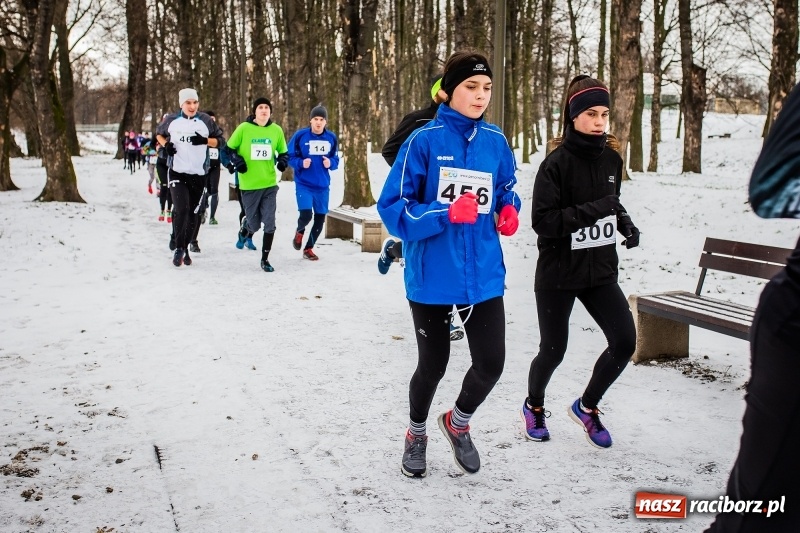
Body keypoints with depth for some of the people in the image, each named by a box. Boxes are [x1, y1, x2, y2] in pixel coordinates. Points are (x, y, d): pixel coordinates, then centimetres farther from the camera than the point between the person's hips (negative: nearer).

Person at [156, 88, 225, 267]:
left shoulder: (206, 121, 0)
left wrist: (205, 140, -13)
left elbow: (220, 140, 5)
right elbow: (159, 133, 18)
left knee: (193, 212, 8)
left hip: (198, 174, 2)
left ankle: (185, 247, 24)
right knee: (181, 209, -17)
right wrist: (166, 144, -2)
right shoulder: (171, 120, 1)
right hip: (177, 172, -1)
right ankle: (178, 247, -6)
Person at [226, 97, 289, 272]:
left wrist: (282, 161, -5)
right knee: (254, 223, 6)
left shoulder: (276, 130, 2)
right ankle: (244, 232, 45)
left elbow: (283, 151, 16)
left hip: (270, 184, 2)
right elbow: (228, 149, 5)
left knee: (269, 223, -5)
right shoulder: (244, 128, -5)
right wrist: (237, 161, -12)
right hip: (249, 185, -2)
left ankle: (265, 259, 8)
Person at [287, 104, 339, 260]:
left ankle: (308, 248, 27)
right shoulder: (300, 135, -7)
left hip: (323, 185, 4)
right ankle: (299, 231, 20)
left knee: (320, 218, 7)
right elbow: (289, 157, -1)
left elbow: (336, 160, 11)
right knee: (306, 215, -17)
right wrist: (301, 163, -19)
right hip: (304, 184, -3)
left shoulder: (331, 137, 2)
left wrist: (330, 163, -11)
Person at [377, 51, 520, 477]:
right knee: (433, 365, 11)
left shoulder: (496, 142, 3)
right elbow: (393, 209, -12)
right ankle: (416, 434, 42)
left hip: (483, 275, 4)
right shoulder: (424, 141, -11)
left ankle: (458, 422, 35)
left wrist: (508, 211, -4)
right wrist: (446, 213, -24)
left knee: (491, 363, 1)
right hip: (431, 277, -3)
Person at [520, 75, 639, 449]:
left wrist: (624, 222, 2)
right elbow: (542, 221, -19)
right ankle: (534, 406, 37)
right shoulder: (556, 163, -14)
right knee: (553, 350, 6)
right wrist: (589, 211, -27)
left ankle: (586, 407, 19)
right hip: (558, 274, -5)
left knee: (624, 341, -6)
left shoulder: (611, 159, 4)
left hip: (600, 271, 5)